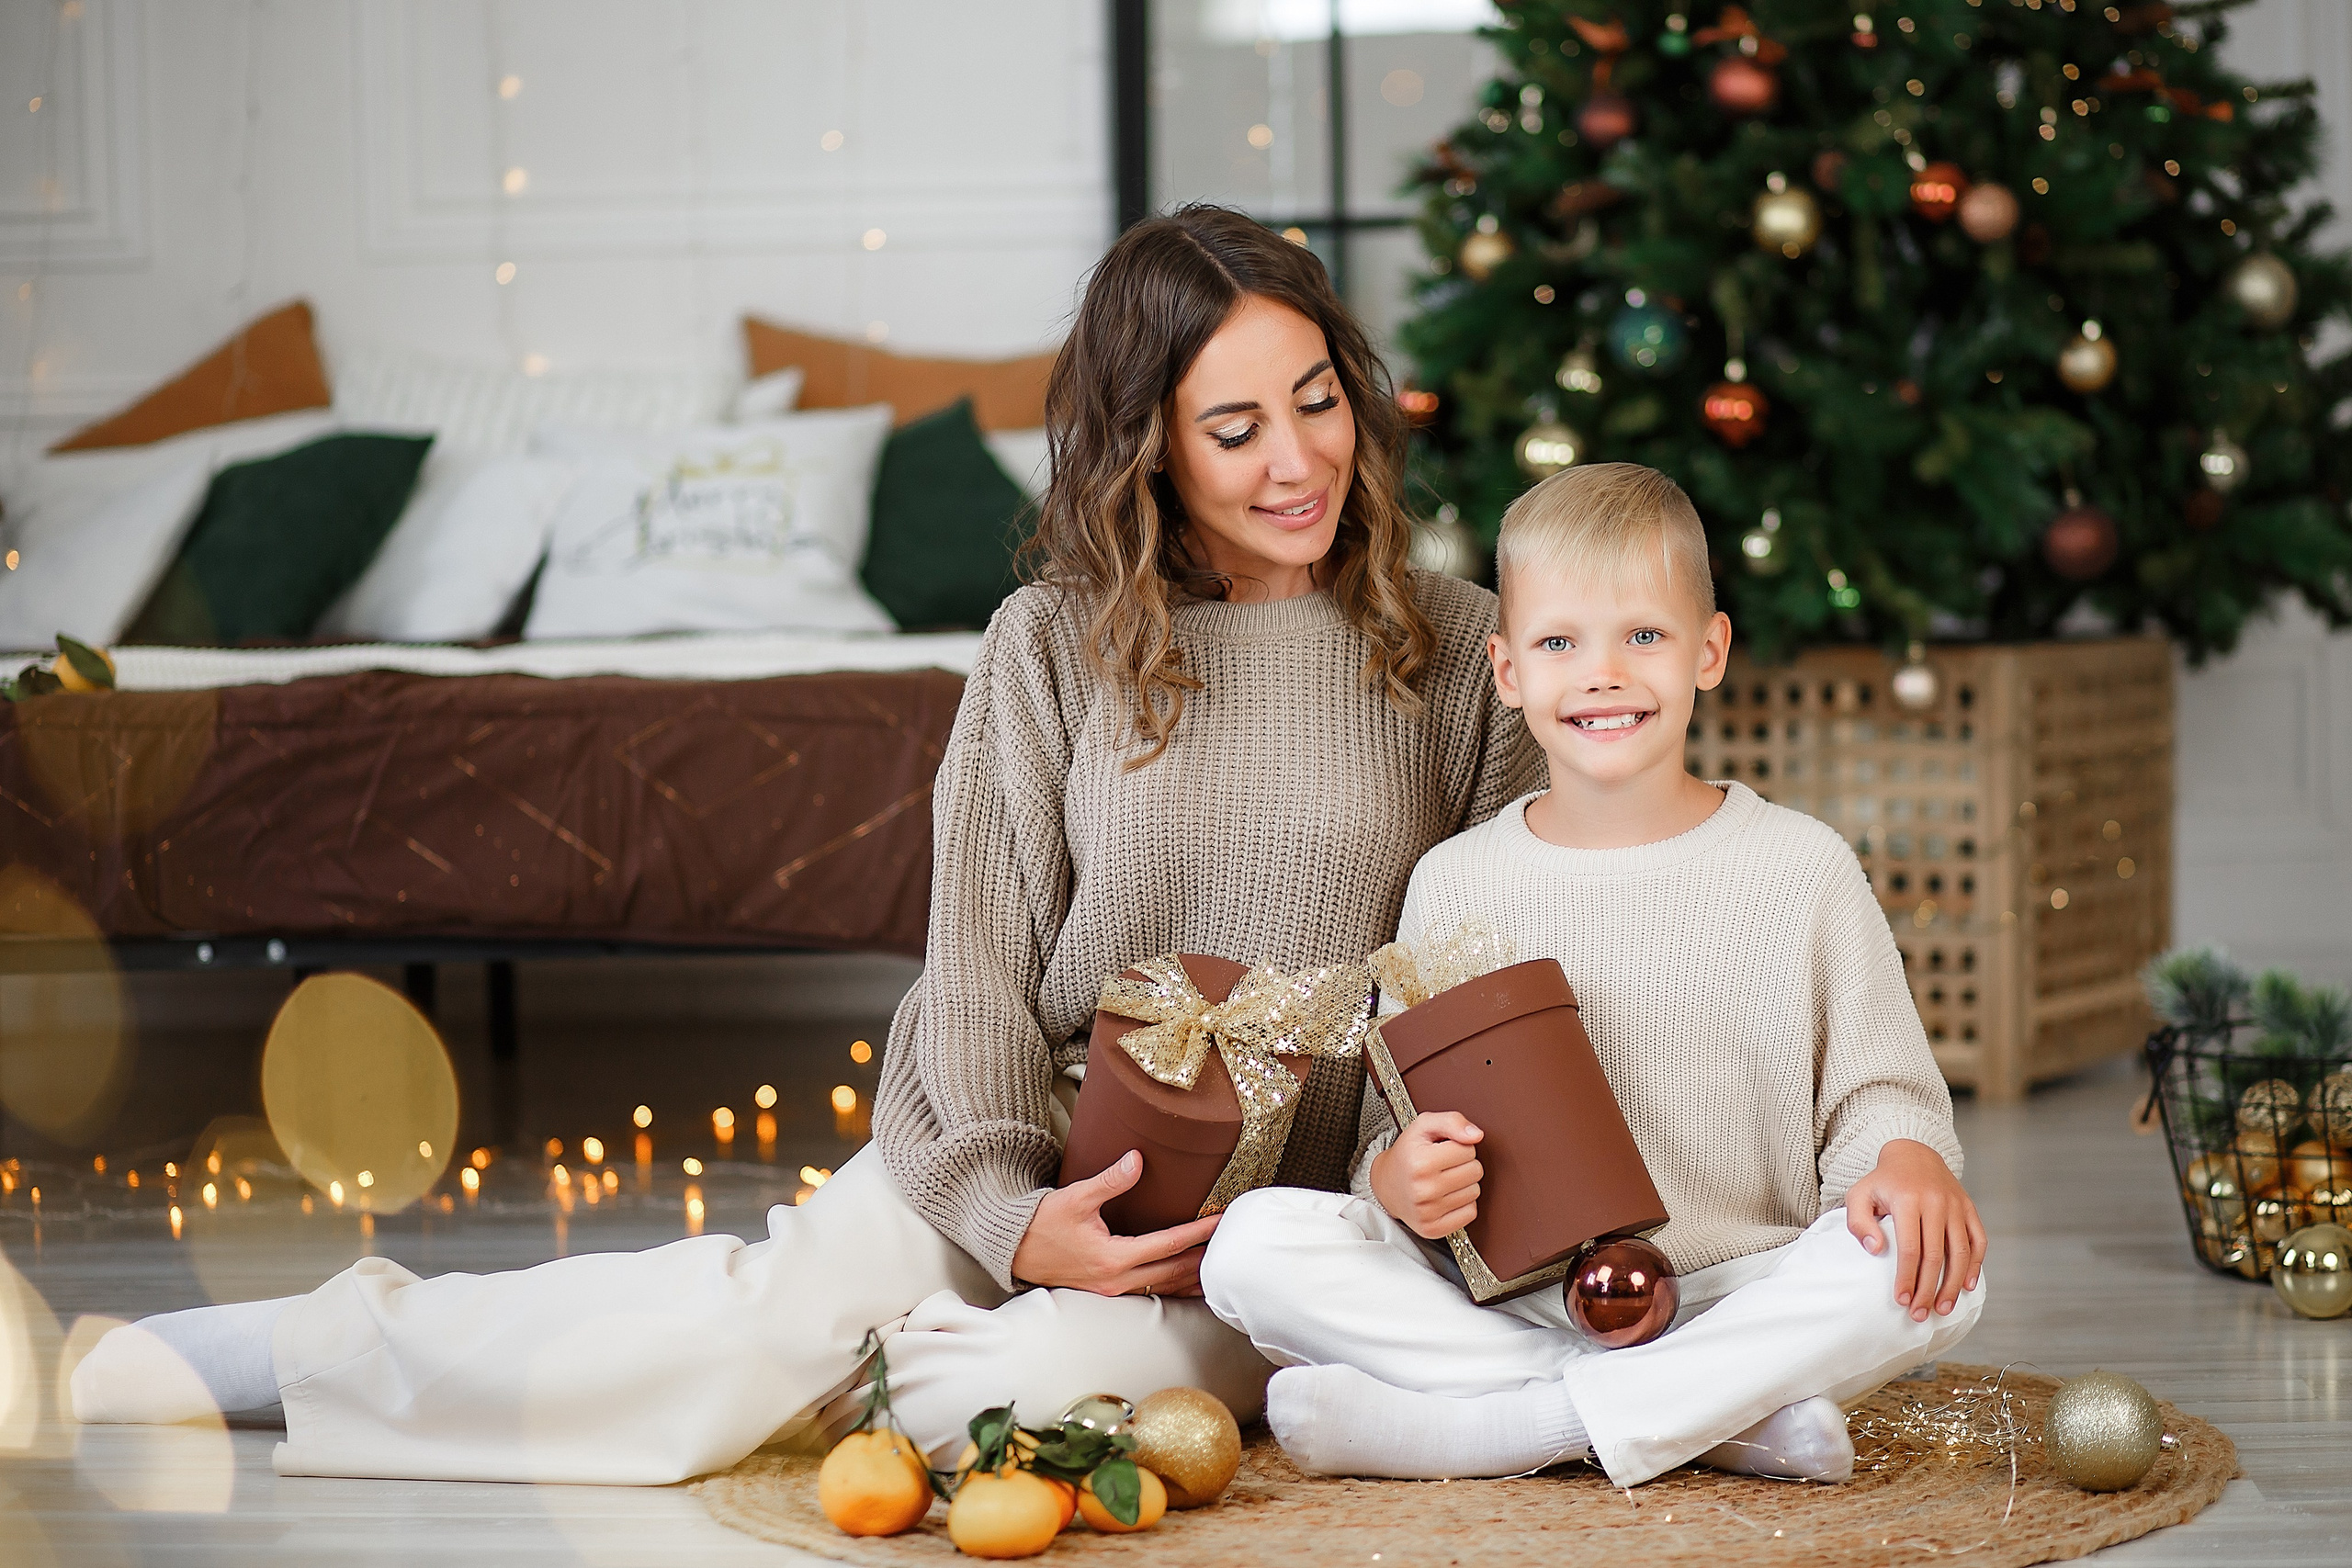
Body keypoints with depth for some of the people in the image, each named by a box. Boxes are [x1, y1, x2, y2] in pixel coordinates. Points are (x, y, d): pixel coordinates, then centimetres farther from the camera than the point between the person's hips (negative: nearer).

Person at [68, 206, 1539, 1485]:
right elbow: (979, 972, -1)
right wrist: (1013, 1216, -17)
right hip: (1027, 1163, 1)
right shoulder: (1055, 644, 1)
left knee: (1038, 1388, -33)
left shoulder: (1458, 651, 2)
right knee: (758, 1316, -24)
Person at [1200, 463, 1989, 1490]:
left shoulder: (1801, 869, 3)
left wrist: (1907, 1158, -19)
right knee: (1254, 1243, -22)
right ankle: (1727, 1415, -26)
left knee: (1931, 1274, -31)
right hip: (1503, 1304, 1)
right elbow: (1397, 1130, 9)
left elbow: (1876, 1093, 5)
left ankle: (1488, 1428, -28)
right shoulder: (1457, 885, 6)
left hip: (1736, 1303, -1)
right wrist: (1399, 1179, -16)